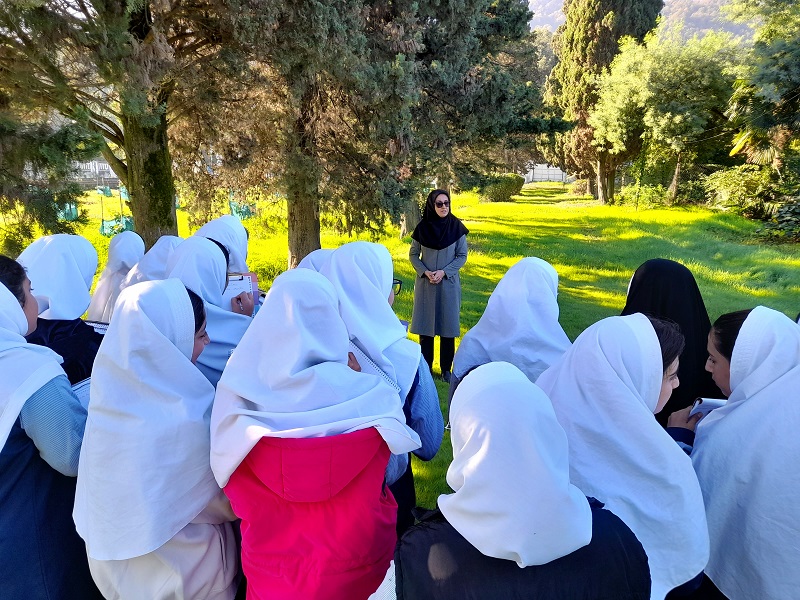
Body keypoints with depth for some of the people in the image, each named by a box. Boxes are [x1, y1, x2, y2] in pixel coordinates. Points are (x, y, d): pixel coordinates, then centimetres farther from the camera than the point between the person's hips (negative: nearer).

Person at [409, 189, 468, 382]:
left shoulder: (456, 227, -5)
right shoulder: (422, 227, -3)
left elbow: (462, 255, -2)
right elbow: (413, 254, 4)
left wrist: (444, 272, -13)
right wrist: (425, 272, -11)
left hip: (449, 283, -1)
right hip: (425, 283, 1)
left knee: (447, 325, 4)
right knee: (425, 324, 5)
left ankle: (446, 369, 16)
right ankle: (425, 367, 18)